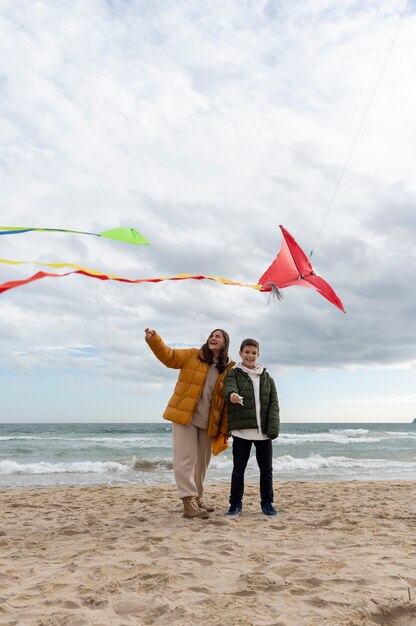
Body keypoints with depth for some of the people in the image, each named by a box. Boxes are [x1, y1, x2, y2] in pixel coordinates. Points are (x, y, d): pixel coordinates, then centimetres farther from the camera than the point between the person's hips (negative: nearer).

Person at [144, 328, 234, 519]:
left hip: (208, 423, 3)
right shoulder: (192, 355, 2)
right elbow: (168, 356, -5)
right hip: (184, 416, -3)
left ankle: (196, 498, 29)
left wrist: (224, 429, -2)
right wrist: (153, 339, -22)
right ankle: (189, 503, -3)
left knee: (201, 461, 14)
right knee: (186, 459, -6)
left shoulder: (229, 370, 3)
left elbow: (228, 402, 2)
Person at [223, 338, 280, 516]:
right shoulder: (234, 373, 3)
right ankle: (235, 503, 18)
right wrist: (232, 395, -43)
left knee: (266, 469, 9)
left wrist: (273, 427, -5)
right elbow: (229, 388, -18)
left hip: (263, 431, 3)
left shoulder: (267, 377, 13)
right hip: (241, 430, -3)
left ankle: (267, 503, 24)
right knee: (238, 468, 4)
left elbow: (273, 403, 8)